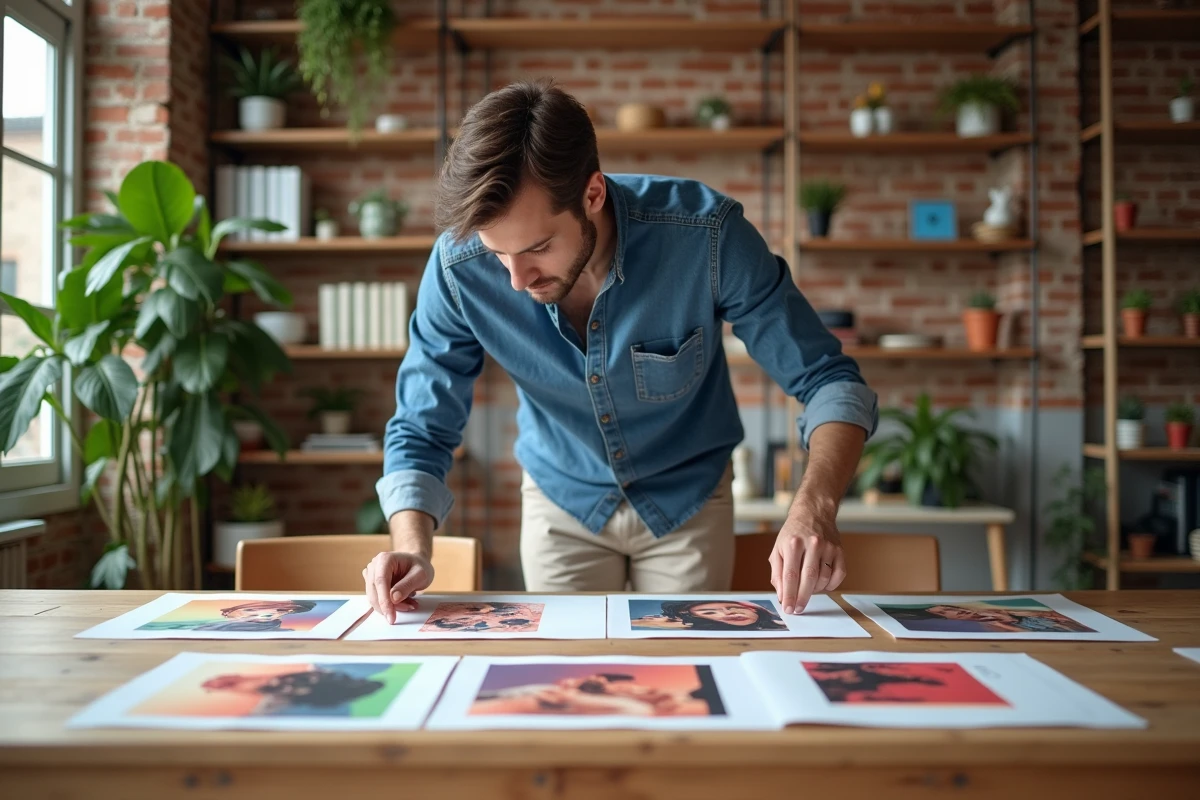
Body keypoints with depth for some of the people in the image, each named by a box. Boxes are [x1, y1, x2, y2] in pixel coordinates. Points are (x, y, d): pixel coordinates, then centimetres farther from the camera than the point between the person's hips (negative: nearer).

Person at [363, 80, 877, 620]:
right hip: (561, 503, 1)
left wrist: (814, 509, -41)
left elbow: (828, 379, -23)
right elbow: (421, 430, -14)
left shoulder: (705, 235, -30)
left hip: (688, 501, 0)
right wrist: (411, 548, -33)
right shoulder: (460, 268, -26)